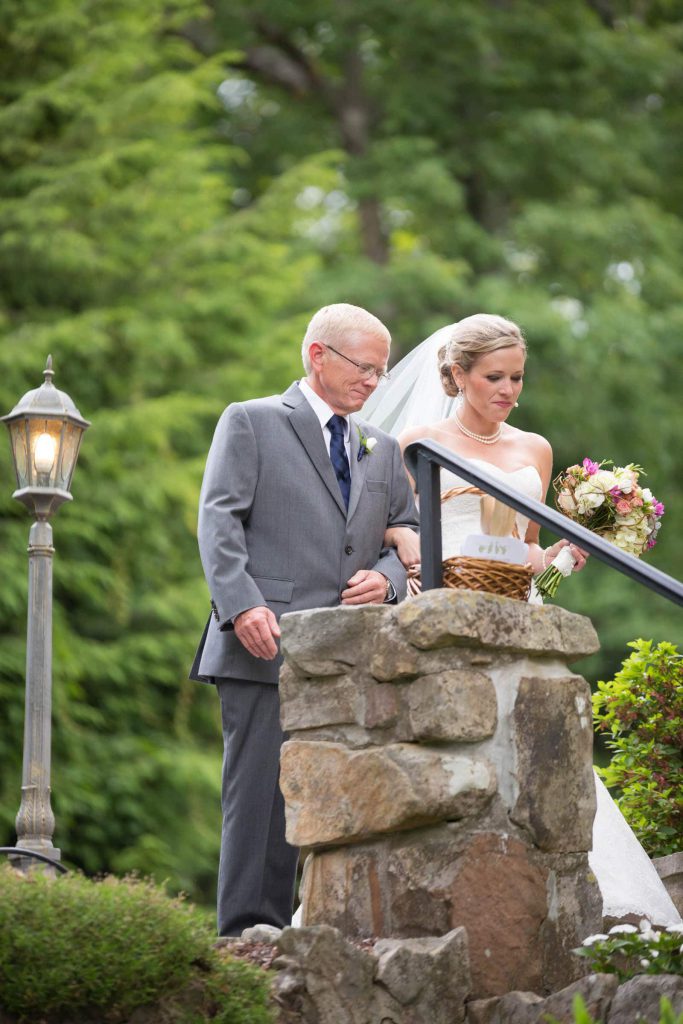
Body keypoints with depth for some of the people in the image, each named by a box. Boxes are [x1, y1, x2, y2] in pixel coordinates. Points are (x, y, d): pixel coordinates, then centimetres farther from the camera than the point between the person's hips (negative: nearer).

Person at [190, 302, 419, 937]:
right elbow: (219, 521, -3)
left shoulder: (381, 450, 23)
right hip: (267, 648, -5)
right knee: (260, 798, -8)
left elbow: (408, 534, 23)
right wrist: (243, 604, -18)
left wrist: (386, 578, 0)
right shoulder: (250, 423, 7)